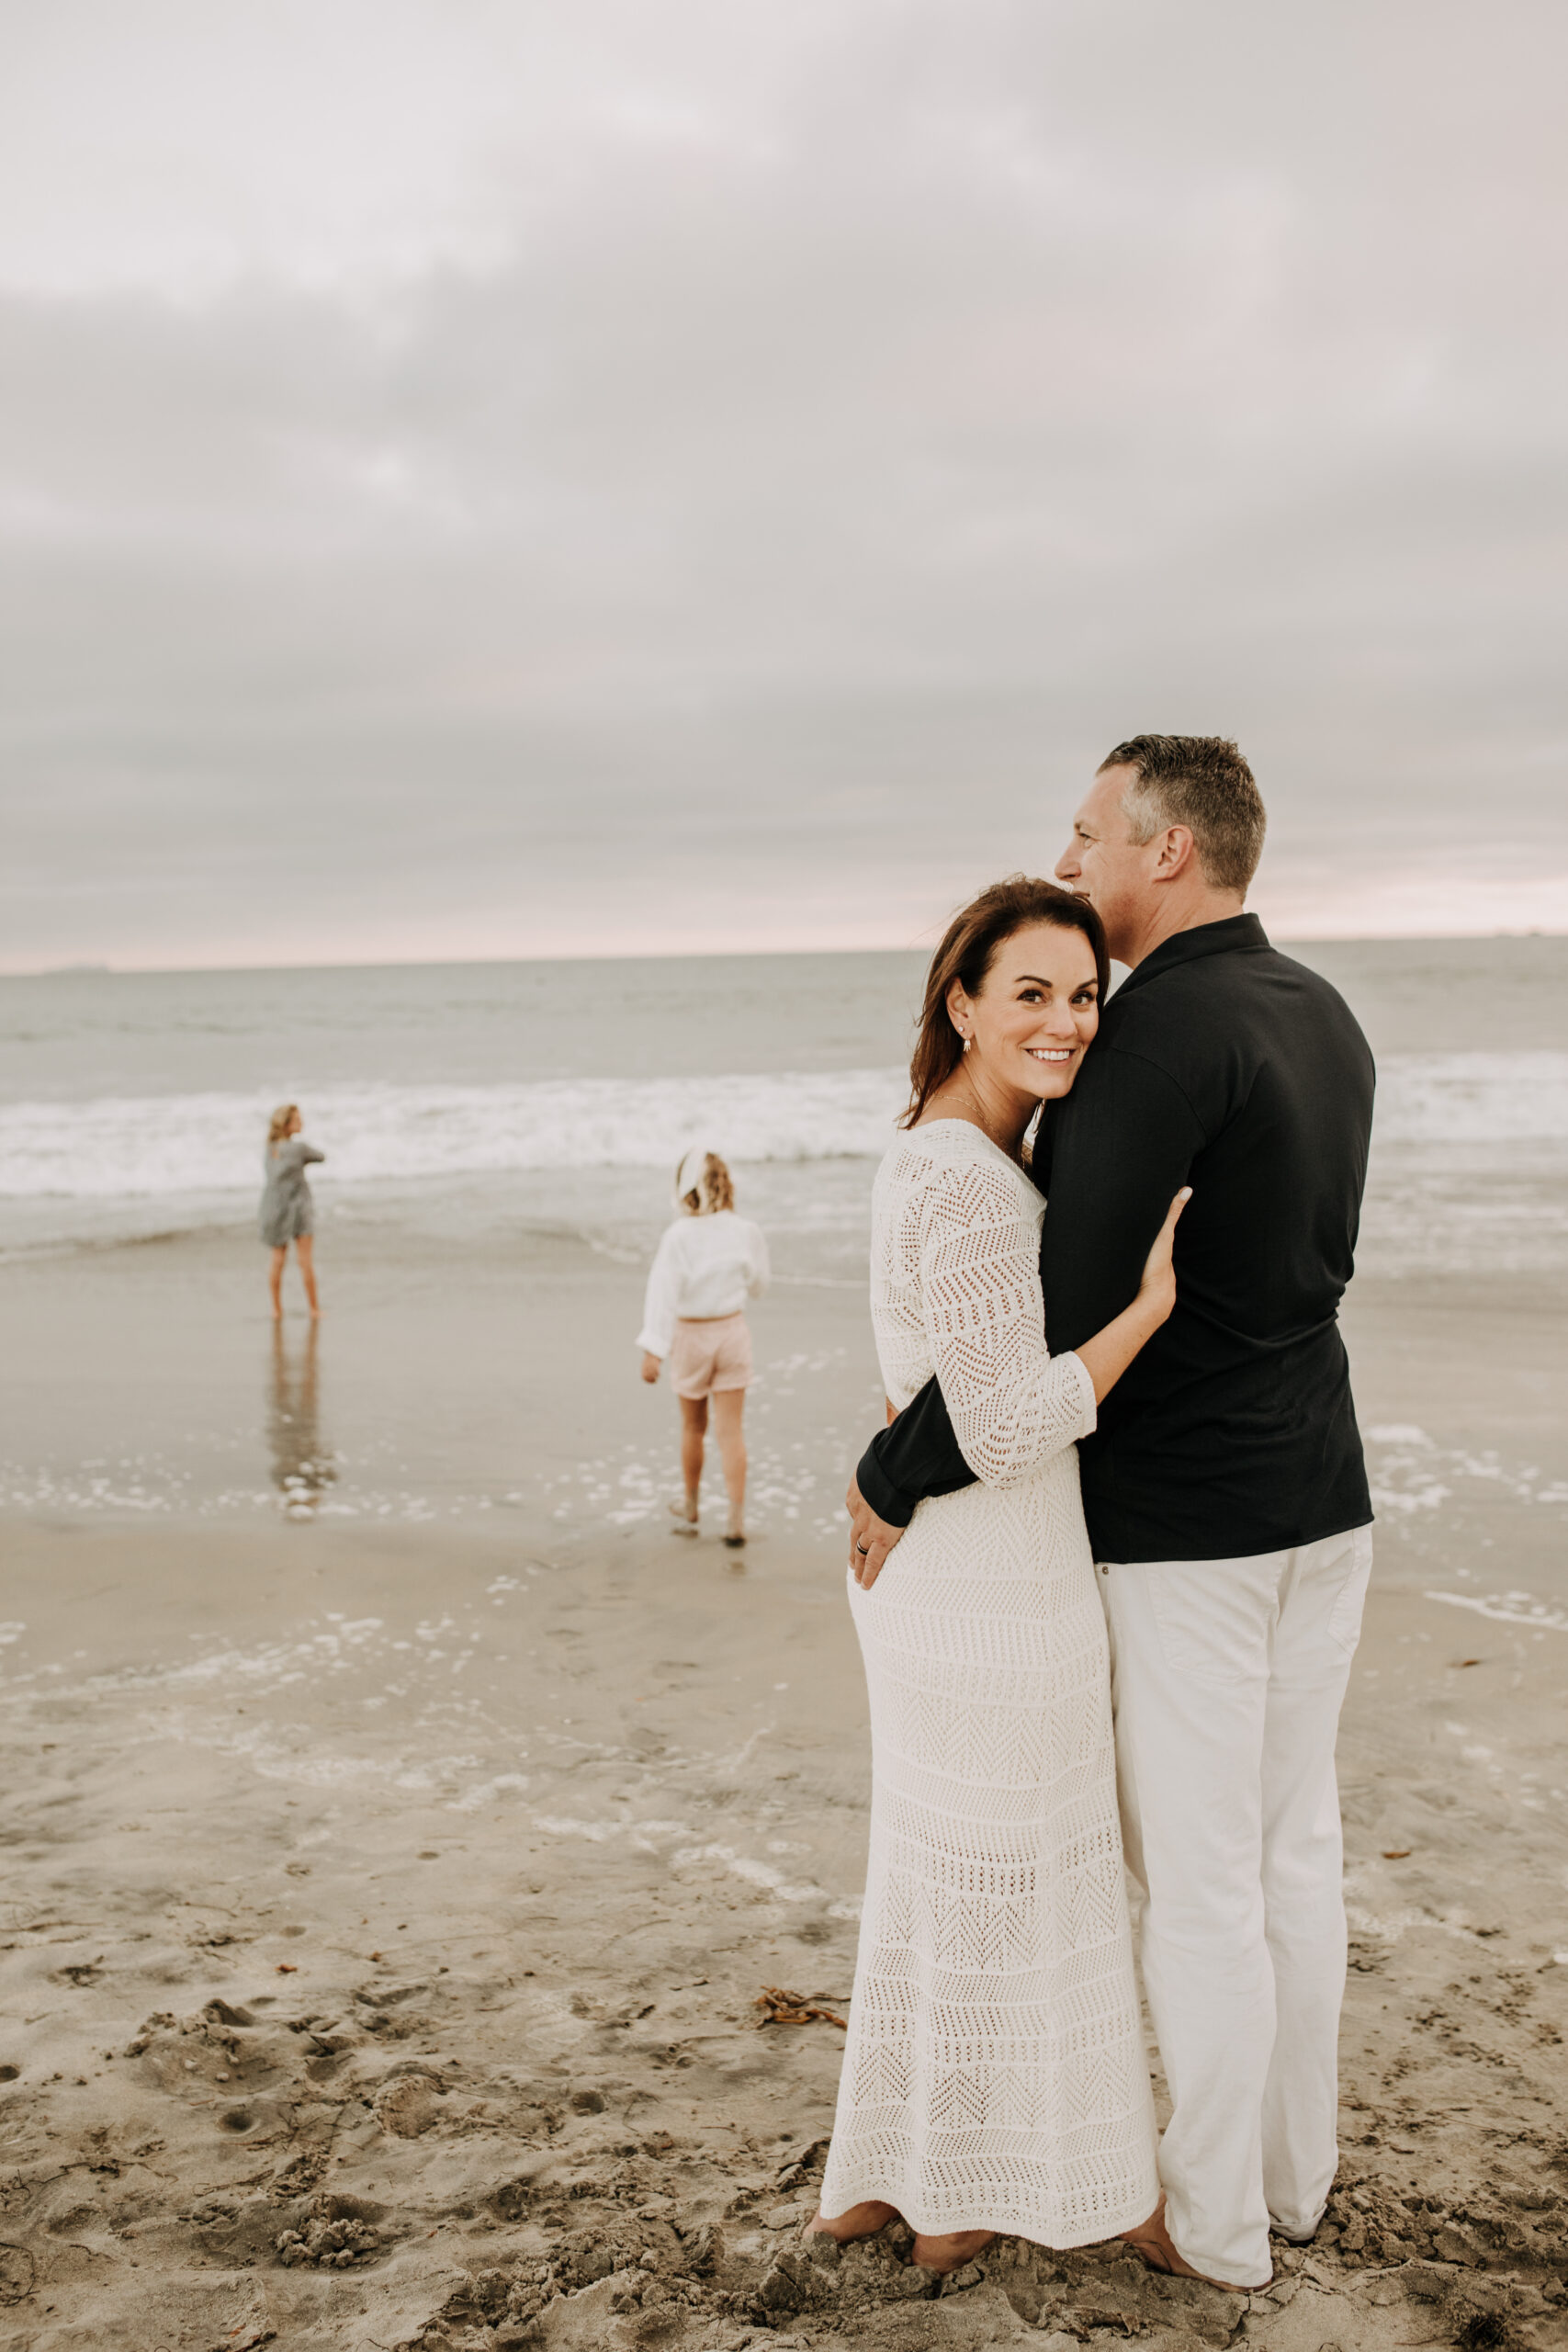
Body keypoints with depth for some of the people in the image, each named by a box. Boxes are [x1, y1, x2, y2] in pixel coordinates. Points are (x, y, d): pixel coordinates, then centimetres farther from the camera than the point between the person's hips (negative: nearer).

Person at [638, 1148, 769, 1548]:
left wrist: (653, 1349, -18)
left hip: (691, 1335, -1)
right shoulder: (746, 1232, -7)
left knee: (693, 1428, 17)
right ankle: (737, 1519, -2)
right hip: (732, 1331, 1)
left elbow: (664, 1294, -18)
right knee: (730, 1430, 4)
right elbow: (757, 1286, 6)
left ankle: (690, 1508, 34)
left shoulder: (679, 1236, -17)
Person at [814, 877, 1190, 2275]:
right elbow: (1008, 1434, -24)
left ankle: (877, 2177, 37)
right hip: (993, 1590, -10)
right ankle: (965, 2204, 30)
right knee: (1002, 1893, 10)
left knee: (936, 1873, 22)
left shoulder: (936, 1155, 8)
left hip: (929, 1569, 10)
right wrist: (1155, 1304, -21)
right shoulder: (971, 1187, -24)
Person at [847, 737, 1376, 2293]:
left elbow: (1056, 1308, -26)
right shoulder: (1323, 1019, 8)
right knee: (1294, 1845, 18)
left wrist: (896, 1475, -14)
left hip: (1181, 1524, -9)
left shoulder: (1158, 1031, -21)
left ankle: (1217, 2221, 21)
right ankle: (1294, 2172, 34)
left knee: (1196, 1880, 5)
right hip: (1321, 1503, 9)